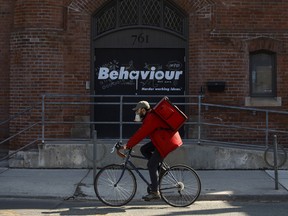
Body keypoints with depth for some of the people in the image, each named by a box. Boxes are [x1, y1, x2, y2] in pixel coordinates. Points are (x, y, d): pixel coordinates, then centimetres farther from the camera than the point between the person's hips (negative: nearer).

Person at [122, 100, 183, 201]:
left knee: (151, 165, -8)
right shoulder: (149, 116, 14)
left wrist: (128, 145, -16)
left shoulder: (151, 118, -18)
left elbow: (141, 134, -20)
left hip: (167, 142, -10)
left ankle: (155, 192, -4)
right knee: (144, 149, 7)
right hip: (162, 139, 10)